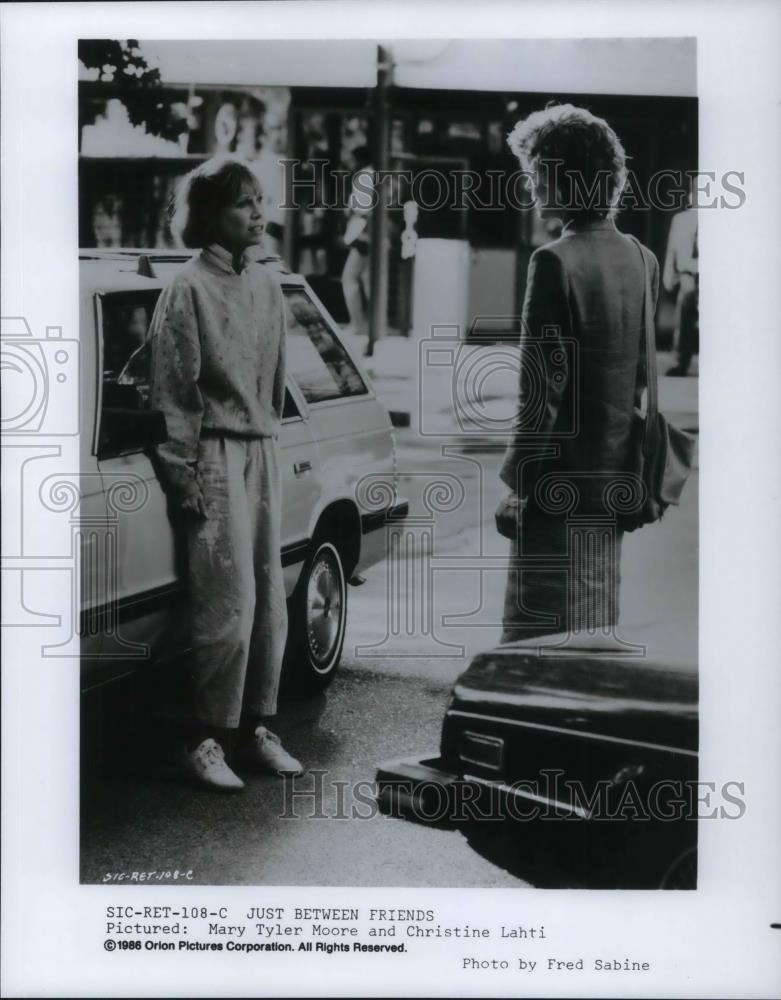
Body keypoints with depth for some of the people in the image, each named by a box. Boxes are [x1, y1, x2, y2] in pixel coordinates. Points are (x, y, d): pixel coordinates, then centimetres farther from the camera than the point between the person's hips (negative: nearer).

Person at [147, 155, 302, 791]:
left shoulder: (267, 288, 12)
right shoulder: (189, 289, -8)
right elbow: (172, 393, -9)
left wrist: (271, 440, 14)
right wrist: (182, 476, -12)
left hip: (263, 453, 7)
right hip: (215, 455, -7)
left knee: (269, 601, 8)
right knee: (229, 603, -9)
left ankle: (256, 727, 19)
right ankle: (206, 740, 2)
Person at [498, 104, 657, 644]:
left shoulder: (556, 261, -16)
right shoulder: (642, 260, 7)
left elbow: (543, 388, -17)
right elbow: (643, 377, 12)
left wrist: (516, 480, -10)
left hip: (561, 484, -8)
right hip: (616, 483, 8)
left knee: (539, 639, 0)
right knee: (599, 633, 18)